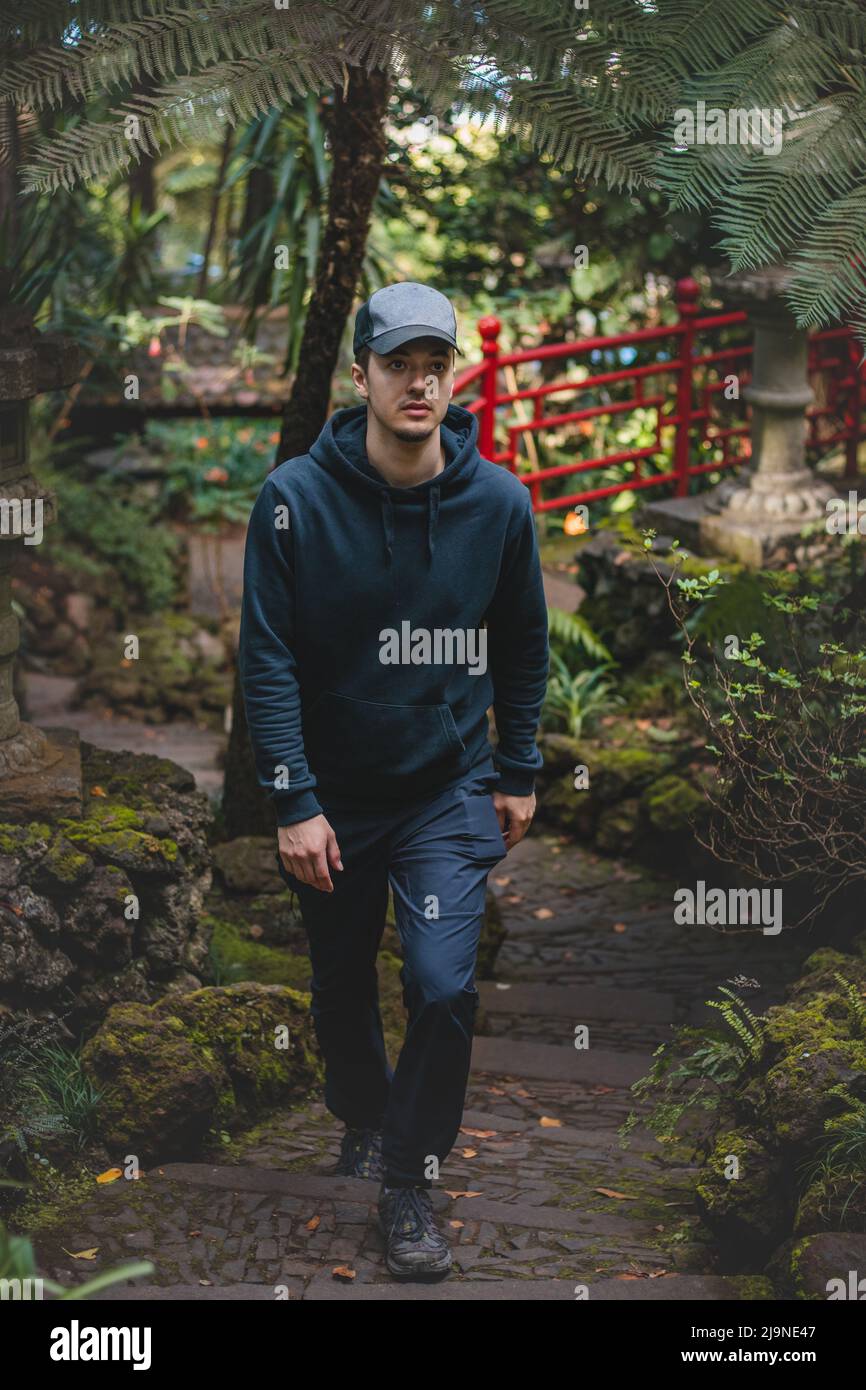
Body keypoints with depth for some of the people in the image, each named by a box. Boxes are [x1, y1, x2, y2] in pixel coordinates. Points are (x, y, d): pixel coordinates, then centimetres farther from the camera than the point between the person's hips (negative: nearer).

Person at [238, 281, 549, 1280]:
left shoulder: (498, 501, -7)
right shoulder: (296, 497, -14)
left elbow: (523, 643, 7)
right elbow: (267, 659, -12)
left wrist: (519, 771, 8)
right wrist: (293, 801, -15)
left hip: (452, 791, 0)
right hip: (332, 794, 0)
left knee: (444, 985, -13)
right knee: (341, 991, 16)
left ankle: (409, 1182, 8)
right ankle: (362, 1119, 47)